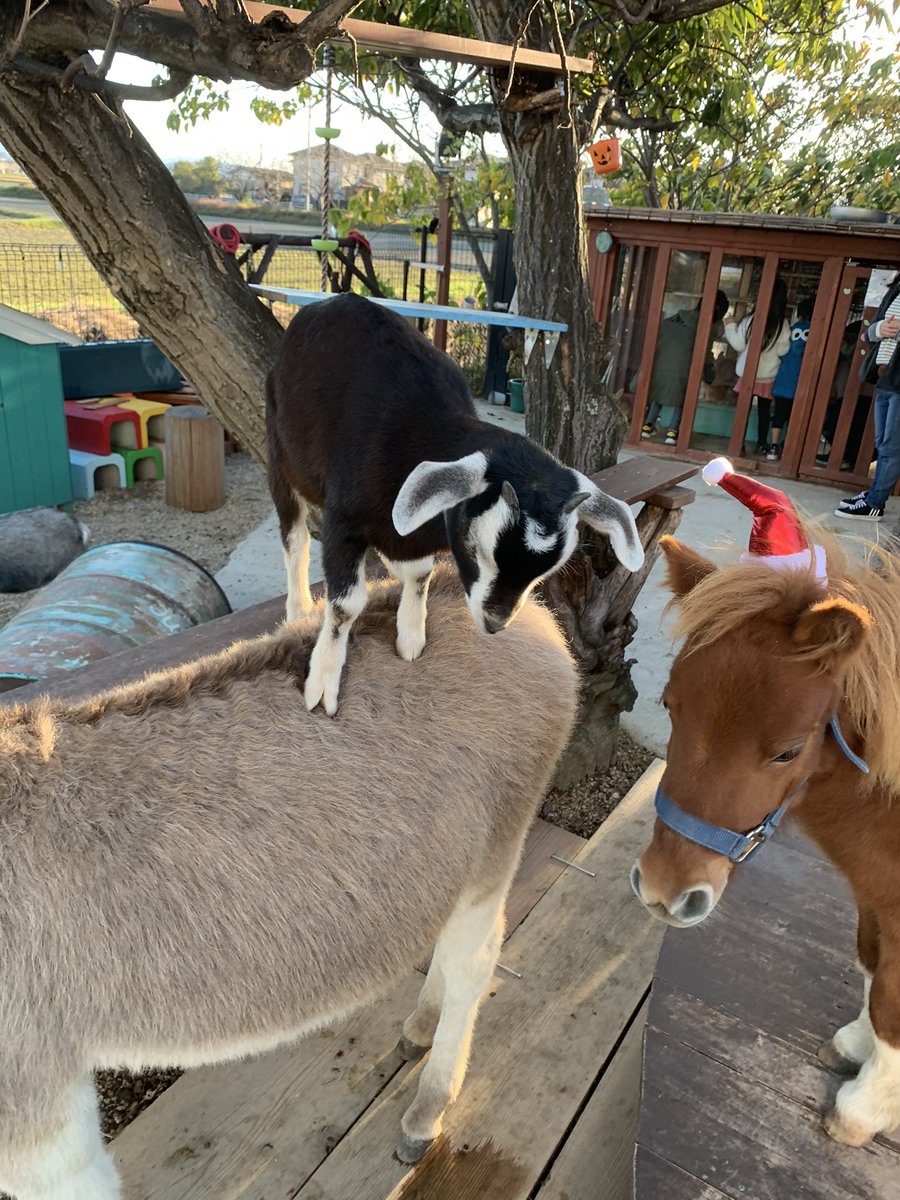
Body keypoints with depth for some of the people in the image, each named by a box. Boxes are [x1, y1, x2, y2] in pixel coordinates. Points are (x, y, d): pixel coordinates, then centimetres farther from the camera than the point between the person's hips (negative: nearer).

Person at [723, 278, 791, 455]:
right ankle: (761, 444, 15)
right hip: (769, 375, 1)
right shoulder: (783, 324, -7)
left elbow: (738, 344, -5)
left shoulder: (751, 319, -9)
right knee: (763, 411, 11)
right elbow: (783, 351, -5)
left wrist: (730, 326, 8)